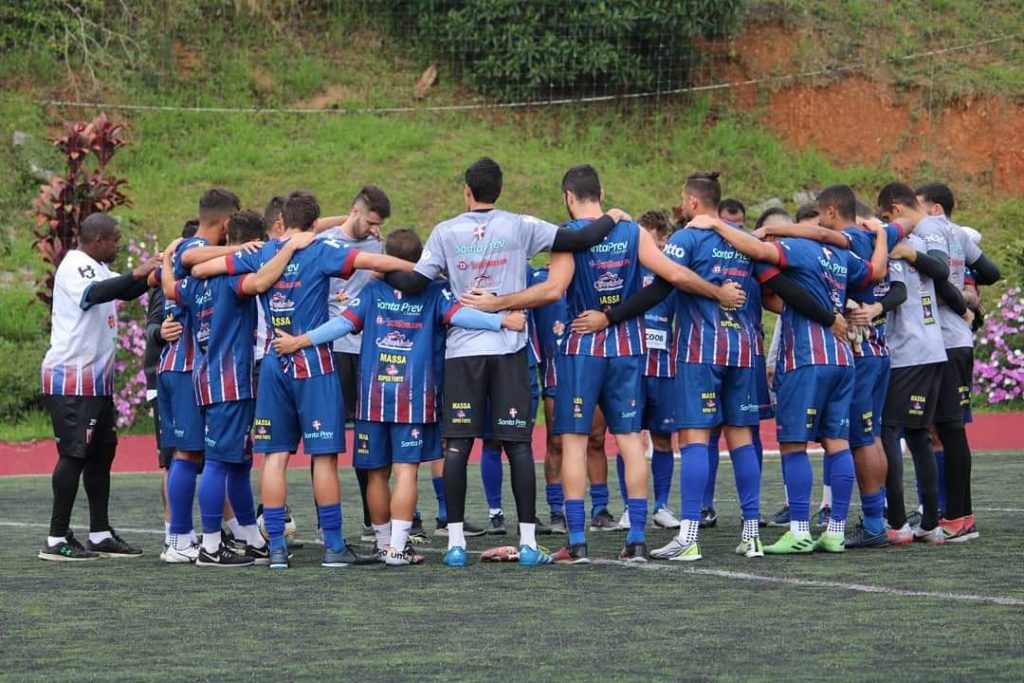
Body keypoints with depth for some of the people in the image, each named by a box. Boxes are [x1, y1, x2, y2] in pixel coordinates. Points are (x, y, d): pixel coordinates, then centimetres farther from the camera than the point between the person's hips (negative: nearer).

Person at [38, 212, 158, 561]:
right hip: (71, 379, -10)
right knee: (74, 454, -10)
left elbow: (125, 292, 30)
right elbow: (94, 294, -32)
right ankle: (57, 539, -8)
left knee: (103, 451, 11)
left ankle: (100, 534, 17)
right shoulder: (74, 267, -13)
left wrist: (150, 276, 13)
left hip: (95, 379, 10)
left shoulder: (96, 268, 17)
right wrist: (136, 274, -35)